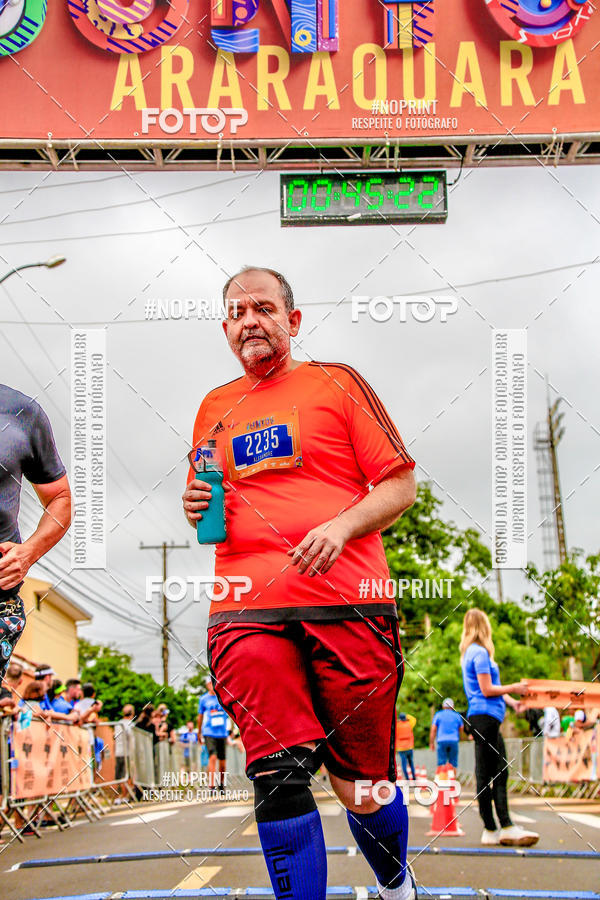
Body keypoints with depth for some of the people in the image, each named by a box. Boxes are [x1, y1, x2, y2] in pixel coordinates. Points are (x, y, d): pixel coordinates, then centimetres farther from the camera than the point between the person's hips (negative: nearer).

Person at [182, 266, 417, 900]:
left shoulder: (336, 382, 10)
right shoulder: (215, 407, 20)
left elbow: (401, 486, 5)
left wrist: (341, 526, -12)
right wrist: (197, 510, 7)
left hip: (347, 606, -2)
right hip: (248, 613, 2)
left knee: (362, 787, 4)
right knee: (278, 780, -13)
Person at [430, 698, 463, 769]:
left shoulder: (438, 715, 8)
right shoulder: (457, 715, 13)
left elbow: (433, 730, 2)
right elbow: (461, 730, 20)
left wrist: (431, 743, 5)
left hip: (442, 741, -1)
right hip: (454, 741, 1)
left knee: (441, 763, -4)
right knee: (453, 764, 5)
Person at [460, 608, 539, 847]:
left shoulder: (470, 652, 20)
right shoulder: (480, 652, -11)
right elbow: (487, 690, -15)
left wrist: (510, 700, 12)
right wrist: (513, 689, -5)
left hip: (487, 717, 11)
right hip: (484, 716, -11)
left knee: (500, 772, 9)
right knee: (486, 774, -6)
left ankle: (506, 827, 10)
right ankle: (491, 830, -3)